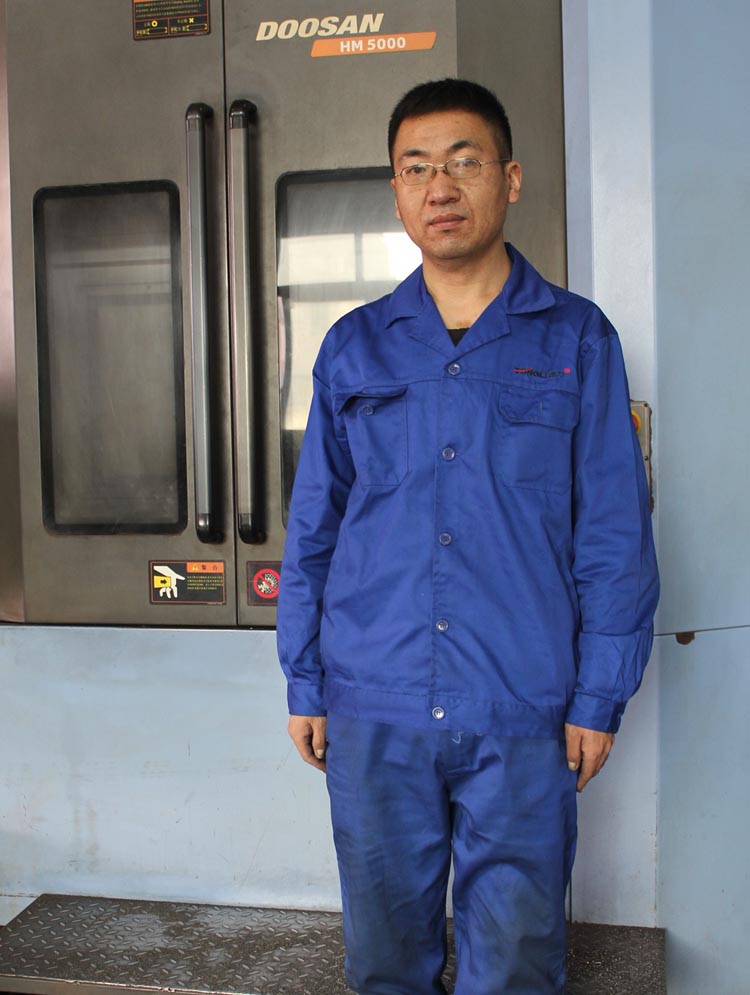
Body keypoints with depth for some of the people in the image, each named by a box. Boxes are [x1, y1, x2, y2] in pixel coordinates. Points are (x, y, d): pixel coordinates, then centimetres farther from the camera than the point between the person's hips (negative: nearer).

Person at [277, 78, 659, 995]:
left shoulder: (576, 339, 2)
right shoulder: (354, 348, 8)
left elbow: (615, 533, 1)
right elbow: (312, 526, 11)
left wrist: (598, 697, -2)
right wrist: (303, 683, 8)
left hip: (521, 714, -2)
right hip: (372, 712, 2)